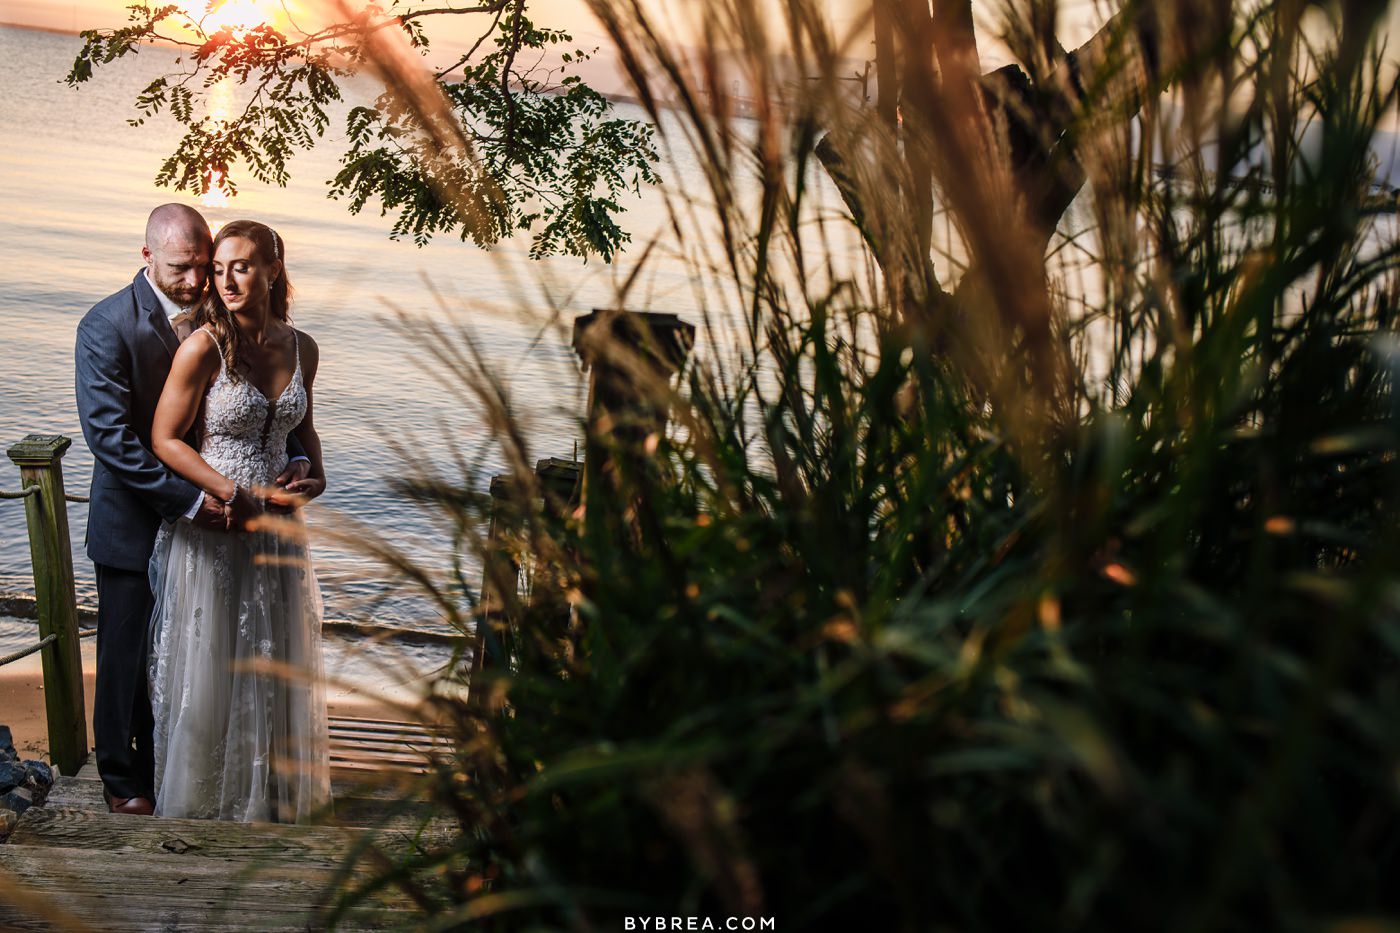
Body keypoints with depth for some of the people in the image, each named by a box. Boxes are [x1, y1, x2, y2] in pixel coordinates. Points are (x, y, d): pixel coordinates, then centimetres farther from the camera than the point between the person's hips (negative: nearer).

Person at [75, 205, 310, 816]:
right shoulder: (107, 326, -16)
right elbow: (110, 435, -22)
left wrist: (296, 457, -14)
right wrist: (187, 500, -27)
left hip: (202, 514, 5)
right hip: (135, 525, -4)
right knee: (128, 657, 9)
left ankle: (168, 764, 32)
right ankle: (123, 780, 27)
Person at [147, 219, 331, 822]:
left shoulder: (302, 349, 1)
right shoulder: (204, 347, -15)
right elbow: (166, 439, -12)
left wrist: (315, 475, 0)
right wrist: (235, 494, -17)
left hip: (275, 527, 5)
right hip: (209, 530, -5)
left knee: (275, 667, 16)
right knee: (205, 671, 7)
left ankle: (271, 792, 34)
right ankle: (199, 799, 25)